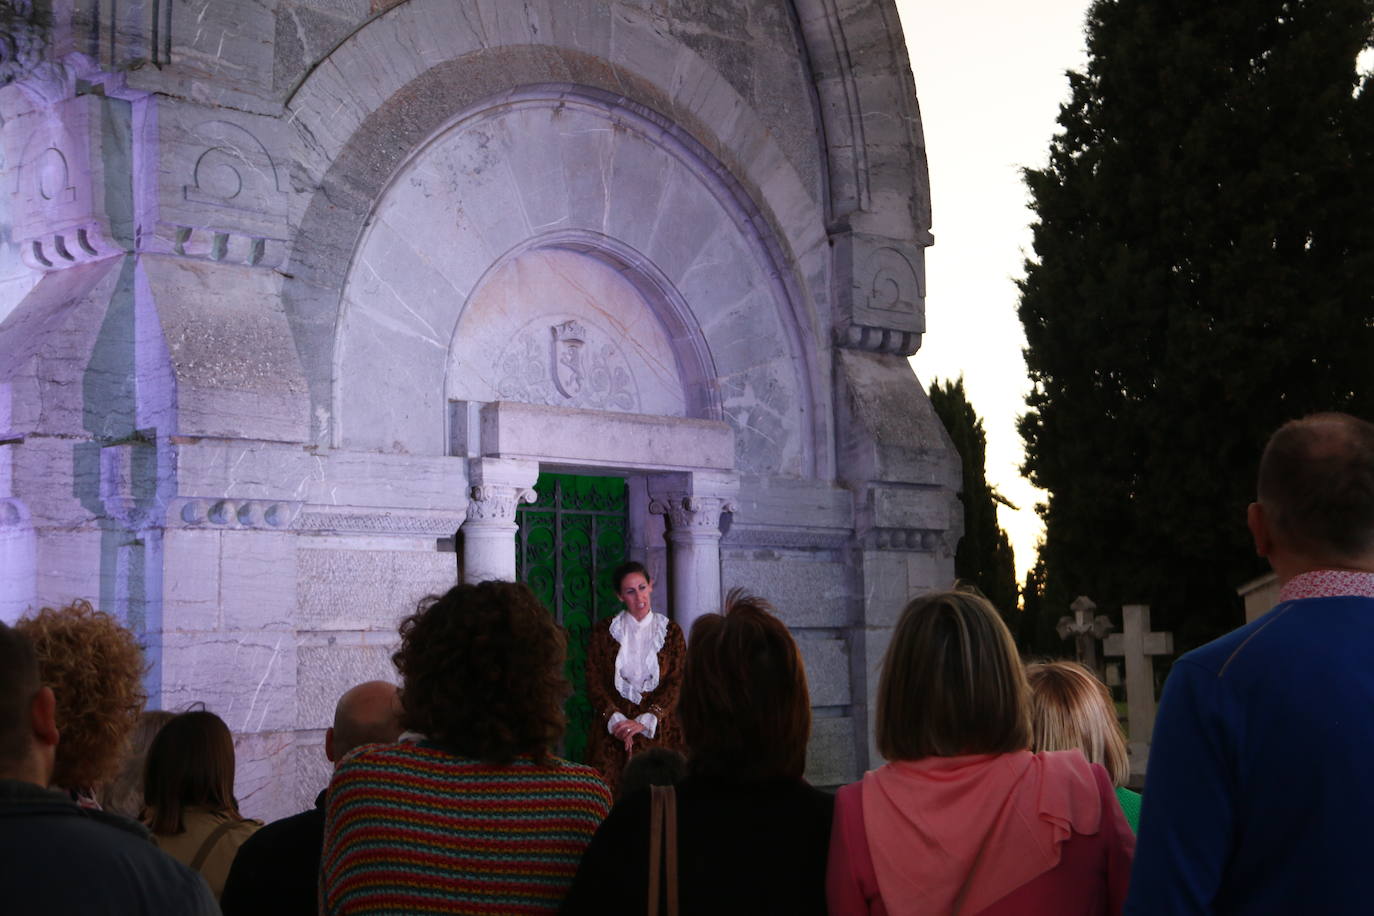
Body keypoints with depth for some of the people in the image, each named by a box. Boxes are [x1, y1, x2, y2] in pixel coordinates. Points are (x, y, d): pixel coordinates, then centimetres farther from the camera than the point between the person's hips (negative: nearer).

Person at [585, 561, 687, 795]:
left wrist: (644, 722, -12)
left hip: (657, 729, 0)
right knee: (610, 793, -11)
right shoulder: (604, 631, 7)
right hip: (612, 731, 0)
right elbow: (594, 682, 2)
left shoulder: (670, 631, 7)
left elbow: (676, 683, -1)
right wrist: (616, 719, -12)